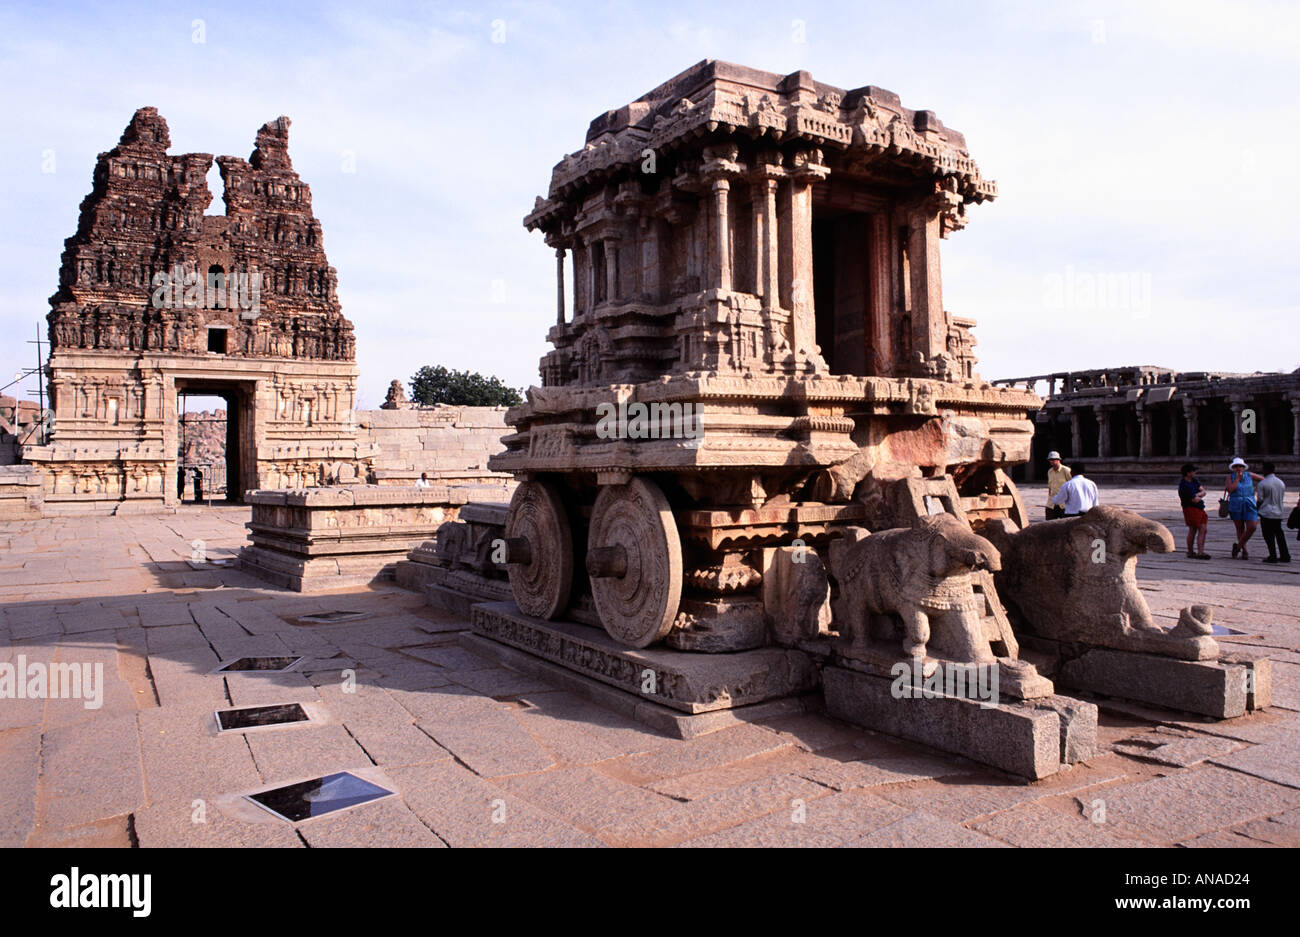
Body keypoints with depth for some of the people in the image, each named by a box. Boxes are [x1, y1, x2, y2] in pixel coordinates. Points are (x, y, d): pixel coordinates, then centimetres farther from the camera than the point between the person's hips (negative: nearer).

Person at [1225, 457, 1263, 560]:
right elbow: (1230, 489, -15)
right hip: (1236, 506, -1)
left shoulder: (1249, 475, 4)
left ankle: (1238, 546, 4)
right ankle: (1244, 551, 16)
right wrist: (1237, 478, -13)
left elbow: (1263, 479, 17)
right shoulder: (1230, 477, -1)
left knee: (1252, 527, -12)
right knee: (1240, 529, 5)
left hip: (1249, 505, 1)